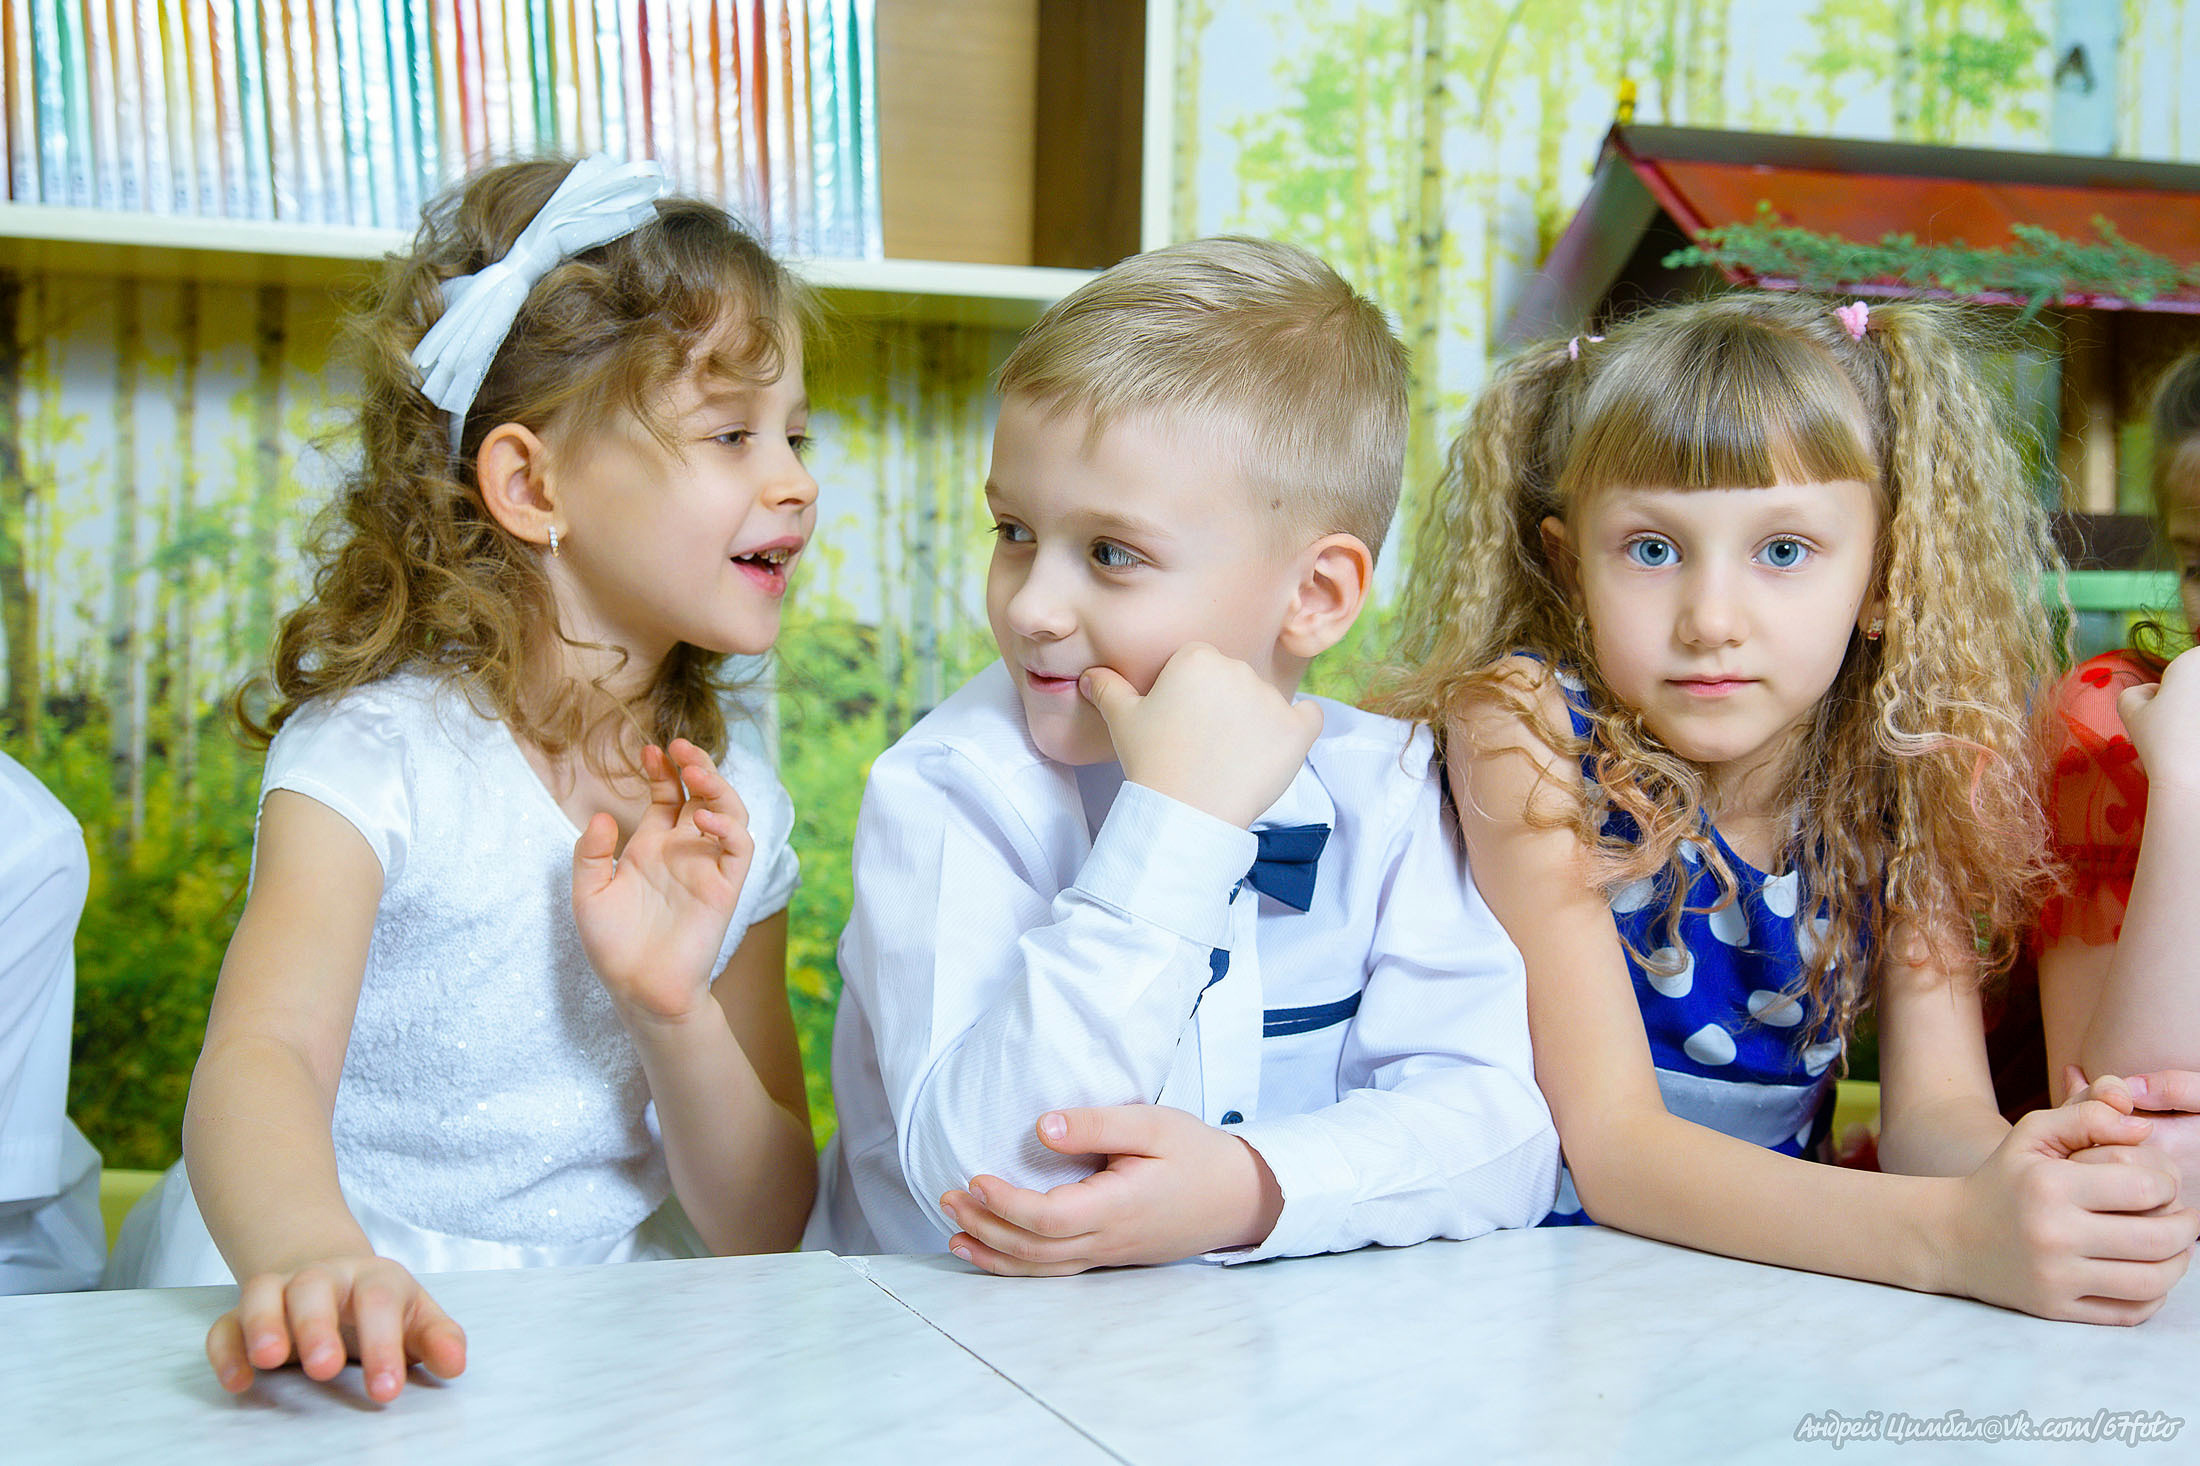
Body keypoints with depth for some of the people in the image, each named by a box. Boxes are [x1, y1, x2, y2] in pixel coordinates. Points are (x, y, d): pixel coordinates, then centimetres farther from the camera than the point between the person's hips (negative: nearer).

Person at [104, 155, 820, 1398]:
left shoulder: (735, 816, 3)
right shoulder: (382, 753, -10)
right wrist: (312, 1265, -47)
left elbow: (767, 1228, 5)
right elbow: (263, 1052, -26)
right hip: (360, 1337, -4)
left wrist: (674, 1013, -13)